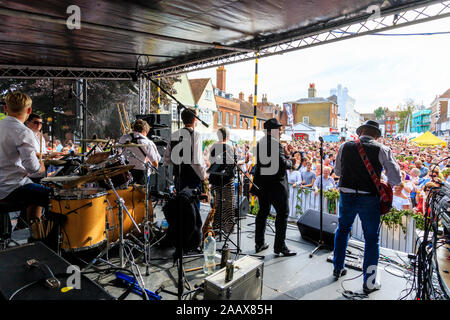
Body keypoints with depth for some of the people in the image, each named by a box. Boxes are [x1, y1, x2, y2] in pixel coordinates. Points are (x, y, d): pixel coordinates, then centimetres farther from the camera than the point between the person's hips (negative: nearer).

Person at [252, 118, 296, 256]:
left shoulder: (259, 143, 10)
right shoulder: (275, 144, -17)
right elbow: (283, 164, -23)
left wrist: (284, 153, 11)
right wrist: (290, 162, -1)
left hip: (262, 184, 8)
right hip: (276, 184, -8)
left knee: (263, 212, 16)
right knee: (282, 213, 3)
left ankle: (259, 244, 24)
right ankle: (279, 246, 8)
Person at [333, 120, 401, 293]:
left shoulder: (345, 147, 0)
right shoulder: (382, 150, -7)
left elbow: (337, 171, 12)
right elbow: (396, 179, -6)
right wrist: (385, 183, 14)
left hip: (346, 196, 3)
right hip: (369, 199, -2)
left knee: (342, 229, 23)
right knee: (372, 238, 13)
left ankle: (338, 268, 37)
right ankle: (369, 282, 23)